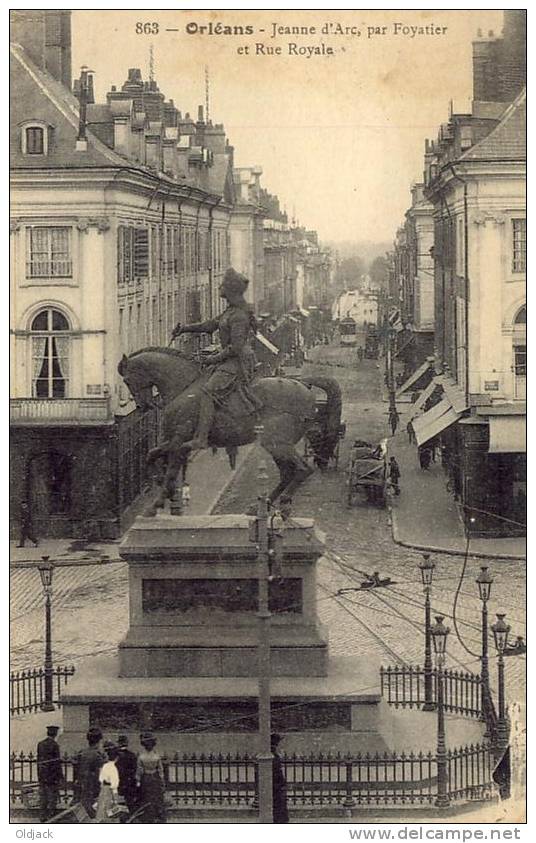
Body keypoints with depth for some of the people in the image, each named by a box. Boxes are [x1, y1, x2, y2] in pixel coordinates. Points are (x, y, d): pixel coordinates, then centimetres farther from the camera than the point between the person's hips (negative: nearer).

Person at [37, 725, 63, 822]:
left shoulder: (40, 744, 8)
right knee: (52, 796, 0)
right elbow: (57, 762, -13)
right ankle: (51, 817, 1)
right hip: (52, 774, -6)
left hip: (42, 774, 6)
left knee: (42, 796, 10)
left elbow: (39, 760, 13)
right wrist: (60, 777, -8)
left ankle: (42, 816, 13)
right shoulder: (54, 745, -12)